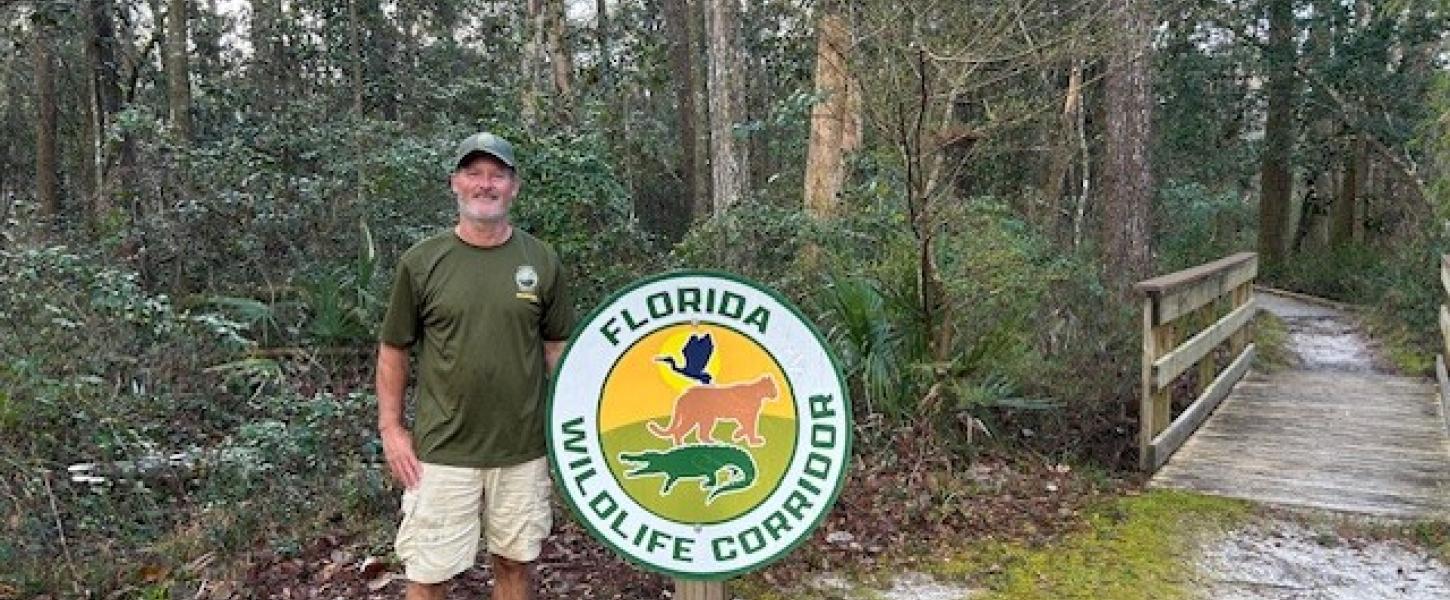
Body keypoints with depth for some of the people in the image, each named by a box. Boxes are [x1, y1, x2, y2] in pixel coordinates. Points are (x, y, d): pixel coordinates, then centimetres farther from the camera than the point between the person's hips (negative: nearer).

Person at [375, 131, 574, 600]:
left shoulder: (542, 261, 2)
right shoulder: (421, 262, -2)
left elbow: (557, 348, 8)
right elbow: (393, 350, 5)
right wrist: (390, 427, 0)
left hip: (524, 450, 2)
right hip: (442, 451, -1)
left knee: (515, 562, 13)